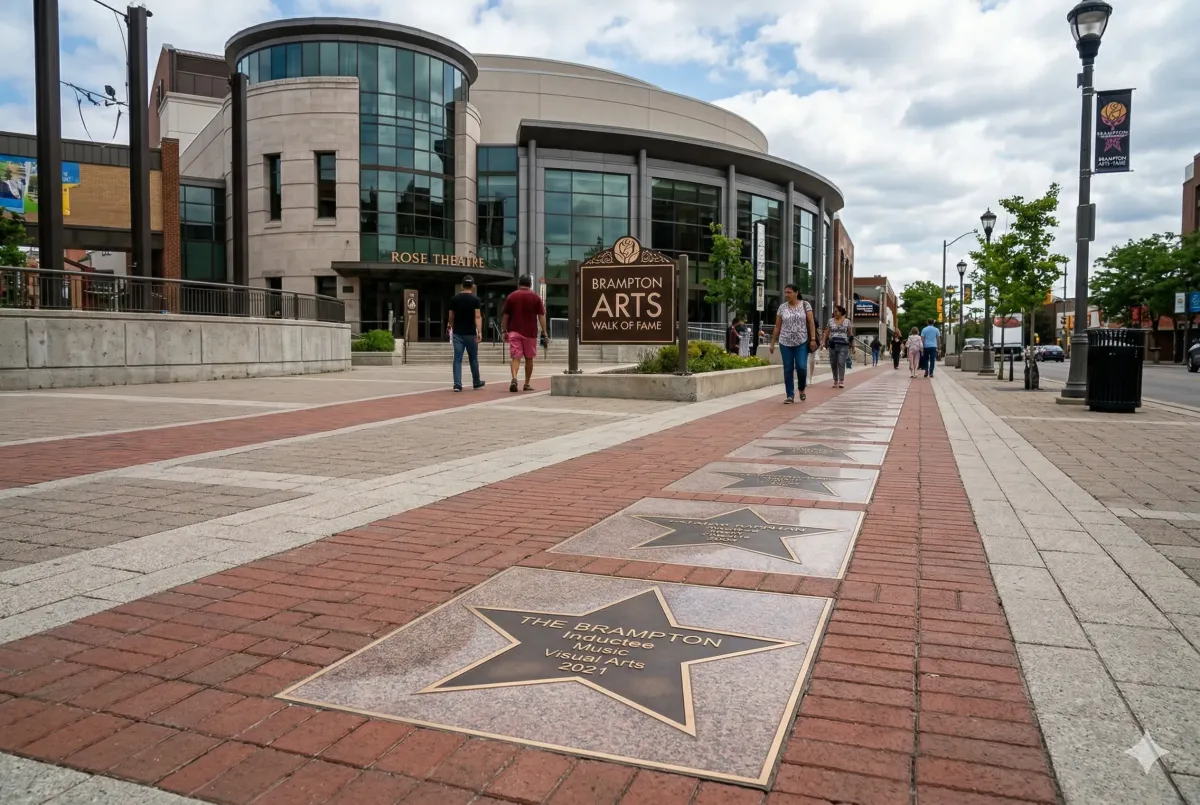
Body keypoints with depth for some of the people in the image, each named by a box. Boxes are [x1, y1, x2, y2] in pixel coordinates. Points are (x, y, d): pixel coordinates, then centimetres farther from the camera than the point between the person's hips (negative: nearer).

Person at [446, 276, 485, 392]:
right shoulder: (475, 299, -4)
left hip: (457, 333, 2)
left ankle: (457, 384, -8)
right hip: (470, 333, -2)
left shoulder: (455, 299, 4)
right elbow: (477, 316, -15)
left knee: (457, 359, 1)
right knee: (473, 359, 12)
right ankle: (476, 382, 25)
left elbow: (451, 317, 10)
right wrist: (480, 332, -19)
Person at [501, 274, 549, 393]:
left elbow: (505, 316, 5)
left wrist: (504, 331, 12)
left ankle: (514, 378, -27)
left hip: (514, 332, 0)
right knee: (529, 358, 12)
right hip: (530, 333, 0)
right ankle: (527, 384, 19)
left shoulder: (511, 296, 4)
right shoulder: (535, 297, 1)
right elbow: (541, 316, -2)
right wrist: (544, 333, 1)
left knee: (516, 357, -3)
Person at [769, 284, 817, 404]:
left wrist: (813, 339, -10)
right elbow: (777, 326, 8)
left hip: (802, 342, -2)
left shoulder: (805, 305, 0)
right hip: (785, 343, 2)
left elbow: (811, 323, -2)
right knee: (788, 369, 2)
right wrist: (773, 343, 7)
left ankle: (802, 389, 19)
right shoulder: (782, 307, 5)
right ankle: (790, 396, 8)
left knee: (801, 367, -9)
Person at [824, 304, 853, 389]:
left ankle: (841, 381, -11)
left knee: (841, 363, -12)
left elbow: (850, 333, 11)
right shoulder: (830, 321, 10)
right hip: (832, 344, 3)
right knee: (833, 363, 4)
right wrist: (824, 342, 1)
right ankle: (835, 381, 13)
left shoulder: (847, 321, 6)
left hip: (843, 345, -3)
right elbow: (827, 333, 9)